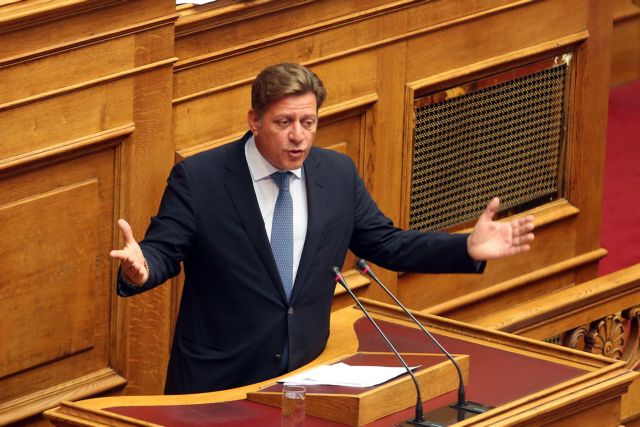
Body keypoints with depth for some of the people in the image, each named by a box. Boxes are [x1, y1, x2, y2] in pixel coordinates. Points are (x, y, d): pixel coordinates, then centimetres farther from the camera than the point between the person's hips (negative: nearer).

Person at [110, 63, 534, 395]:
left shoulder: (338, 173, 3)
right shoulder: (198, 178, -11)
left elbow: (386, 243, 8)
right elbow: (164, 251, -10)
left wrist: (468, 248, -4)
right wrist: (139, 269, -35)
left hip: (307, 372, 4)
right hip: (219, 380, -4)